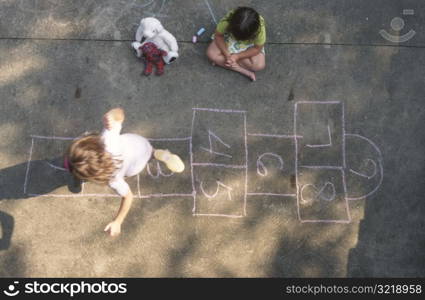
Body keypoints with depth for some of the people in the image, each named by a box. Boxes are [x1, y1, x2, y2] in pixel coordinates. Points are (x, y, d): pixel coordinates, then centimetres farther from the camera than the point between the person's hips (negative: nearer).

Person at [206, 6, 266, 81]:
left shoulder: (260, 28, -37)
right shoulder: (227, 21, -37)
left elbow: (257, 49, -22)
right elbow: (218, 36, -18)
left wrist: (237, 56, -30)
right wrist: (227, 54, -30)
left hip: (249, 45, -1)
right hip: (229, 39, 1)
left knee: (260, 65, -25)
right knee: (211, 53, -24)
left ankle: (221, 61, -12)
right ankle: (246, 72, -16)